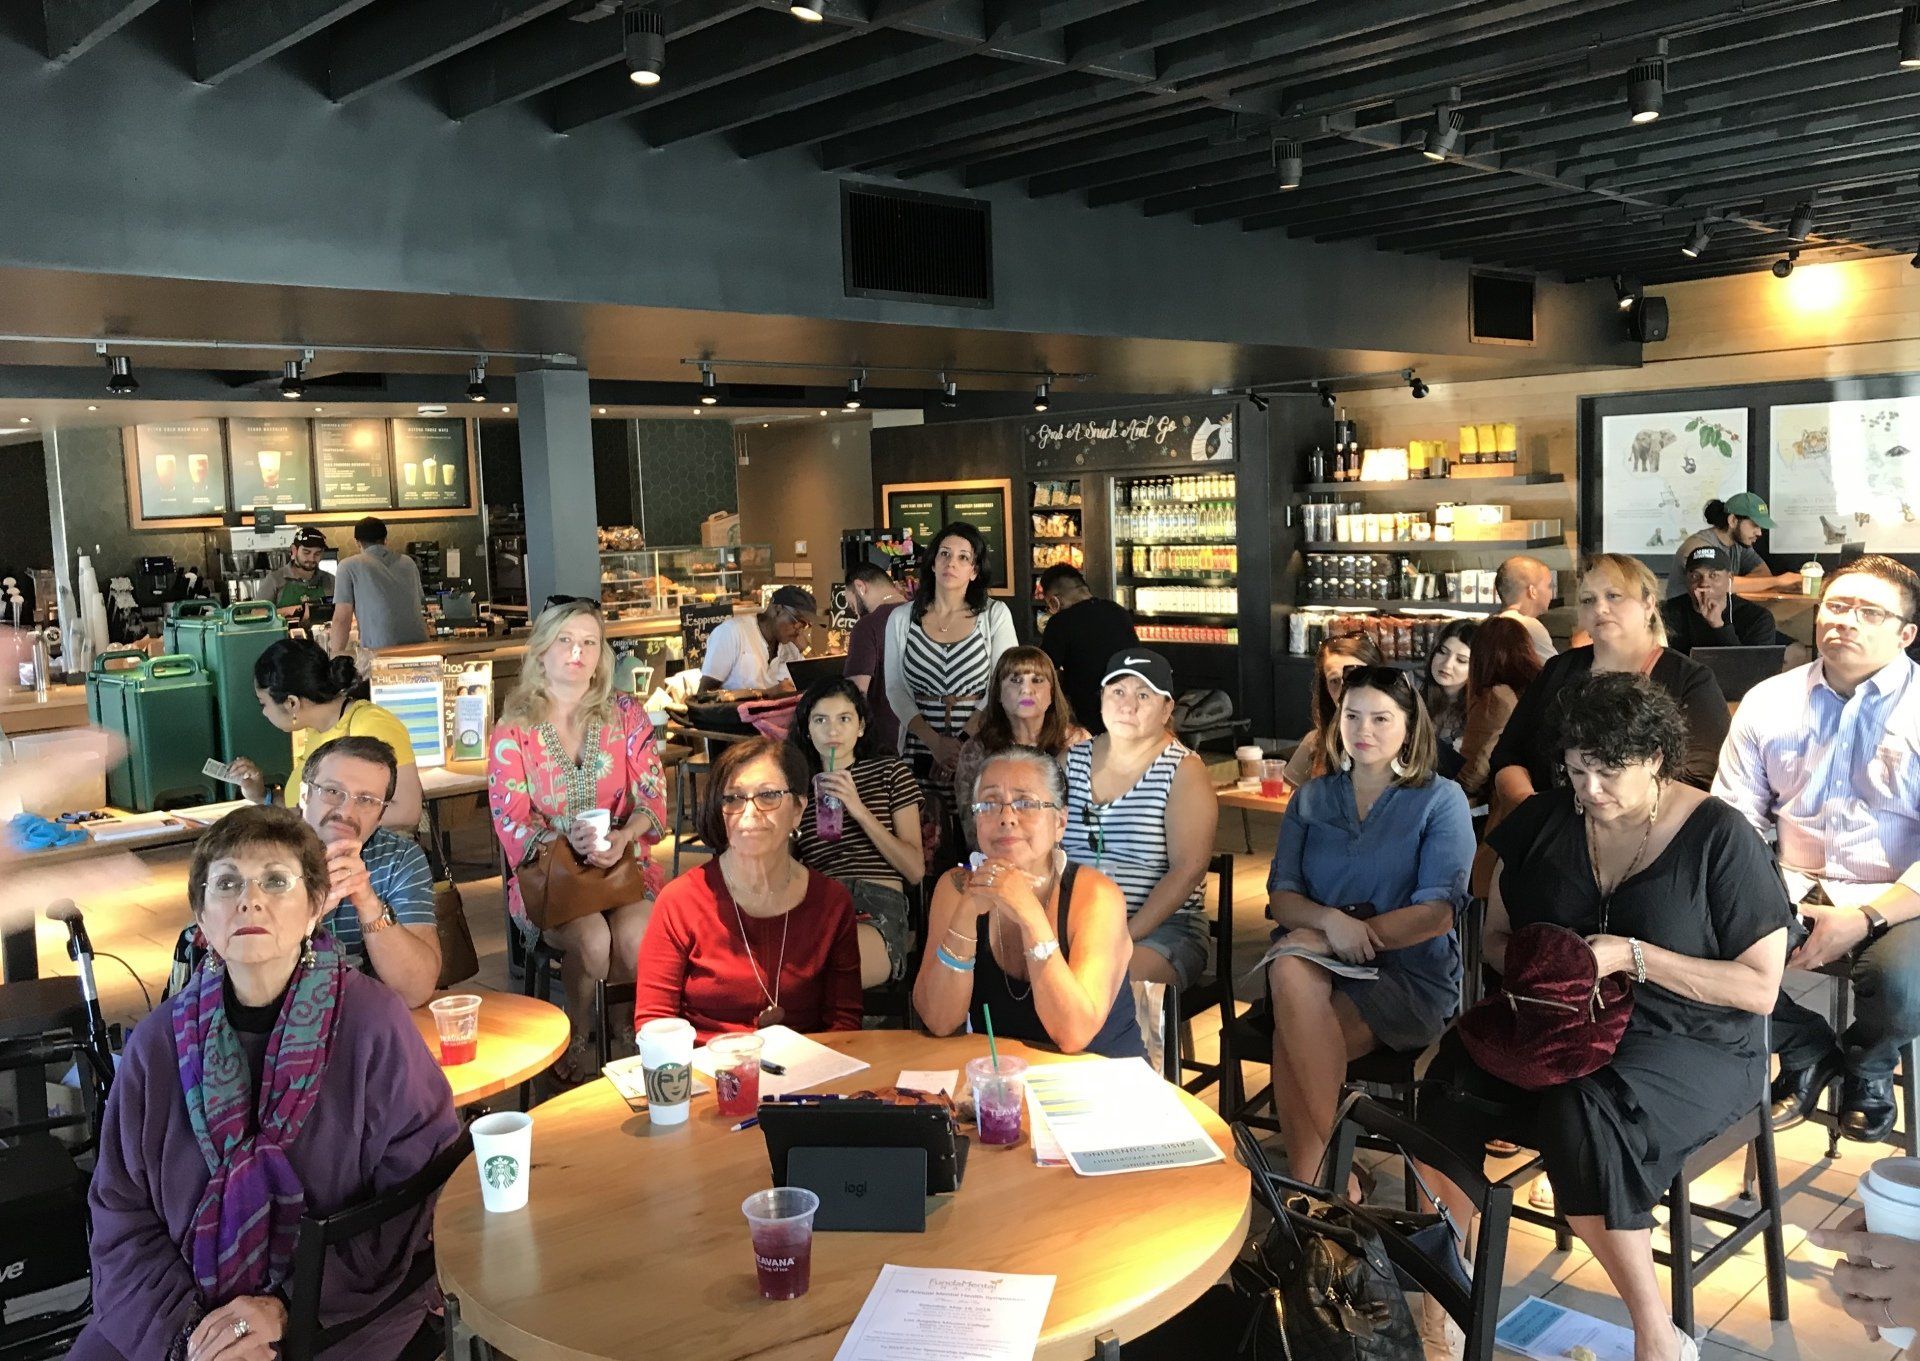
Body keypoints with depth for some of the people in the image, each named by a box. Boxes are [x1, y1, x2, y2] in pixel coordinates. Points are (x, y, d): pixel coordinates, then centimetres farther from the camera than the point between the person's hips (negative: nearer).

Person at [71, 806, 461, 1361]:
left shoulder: (374, 1023, -11)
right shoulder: (160, 1039, 0)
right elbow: (122, 1212, 3)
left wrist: (289, 1308, -14)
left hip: (342, 1310, -3)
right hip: (183, 1307, 3)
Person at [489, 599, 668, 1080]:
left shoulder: (626, 715, 6)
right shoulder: (513, 729, 2)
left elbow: (653, 797, 2)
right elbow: (510, 819, -4)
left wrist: (621, 838, -21)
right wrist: (570, 843, -23)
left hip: (624, 862, 1)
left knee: (636, 937, -32)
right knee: (592, 939, -31)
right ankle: (577, 1039, -1)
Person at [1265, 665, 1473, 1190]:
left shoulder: (1441, 800, 3)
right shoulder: (1312, 798, 14)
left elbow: (1437, 913, -8)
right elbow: (1281, 896, 5)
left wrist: (1353, 934, -16)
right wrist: (1329, 921, -17)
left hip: (1408, 974, -3)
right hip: (1316, 966, 3)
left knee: (1292, 1048, -29)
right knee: (1290, 969, -34)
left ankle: (1306, 1182, -9)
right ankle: (1328, 1174, -25)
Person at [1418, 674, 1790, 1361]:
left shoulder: (1718, 836, -9)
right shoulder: (1543, 821, 4)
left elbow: (1759, 987, -10)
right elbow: (1497, 936, 14)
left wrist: (1631, 956, -20)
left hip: (1693, 1045, -4)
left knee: (1581, 1118, -35)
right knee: (1444, 1079, -25)